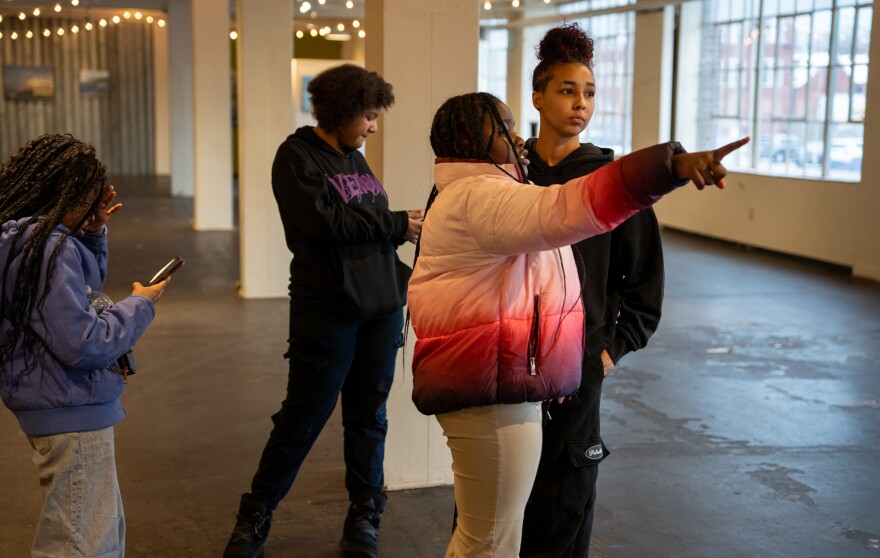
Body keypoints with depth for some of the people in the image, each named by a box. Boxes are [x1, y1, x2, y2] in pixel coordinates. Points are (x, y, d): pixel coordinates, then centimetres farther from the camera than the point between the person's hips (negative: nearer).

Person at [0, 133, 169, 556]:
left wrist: (94, 233, 8)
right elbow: (83, 343, -26)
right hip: (71, 414, -11)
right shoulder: (51, 249, -23)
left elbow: (83, 293, 23)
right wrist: (141, 305, -12)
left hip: (67, 408, 11)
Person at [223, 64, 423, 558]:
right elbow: (325, 220, -18)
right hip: (328, 308, -6)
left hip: (381, 307, 7)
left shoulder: (355, 158, 16)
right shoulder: (297, 155, -6)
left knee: (369, 415, 12)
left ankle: (365, 517, 24)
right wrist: (396, 225, -11)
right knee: (305, 415, 0)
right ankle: (255, 517, 16)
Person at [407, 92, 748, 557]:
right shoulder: (476, 198, -17)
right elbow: (567, 210, -34)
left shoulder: (468, 196, 20)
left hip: (494, 383, 11)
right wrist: (672, 166, -42)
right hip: (491, 393, -11)